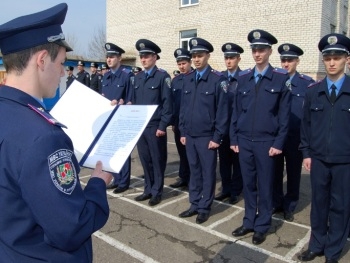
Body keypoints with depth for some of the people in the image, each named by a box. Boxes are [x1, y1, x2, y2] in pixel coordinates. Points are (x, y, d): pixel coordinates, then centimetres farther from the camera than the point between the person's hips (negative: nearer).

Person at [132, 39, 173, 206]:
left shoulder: (163, 76, -6)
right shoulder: (138, 77, 13)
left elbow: (167, 103, -10)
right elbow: (134, 101, 16)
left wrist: (162, 126, -14)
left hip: (155, 127, -6)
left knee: (157, 160, 6)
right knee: (145, 159, 13)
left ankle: (157, 191, 18)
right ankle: (148, 189, 26)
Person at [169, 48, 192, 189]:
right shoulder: (175, 80, 10)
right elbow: (172, 102, 12)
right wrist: (173, 122, 9)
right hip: (178, 124, 5)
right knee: (182, 152, 14)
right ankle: (184, 178, 26)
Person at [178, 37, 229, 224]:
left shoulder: (218, 79, -8)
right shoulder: (187, 79, 9)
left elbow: (222, 110, -9)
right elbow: (183, 107, 13)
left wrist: (217, 137, -11)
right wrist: (182, 132, 9)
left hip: (207, 137, -5)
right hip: (190, 136, 5)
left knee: (208, 173, 7)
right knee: (194, 171, 15)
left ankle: (204, 208, 21)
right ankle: (195, 204, 28)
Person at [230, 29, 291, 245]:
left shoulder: (281, 78, -3)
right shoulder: (243, 78, 7)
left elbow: (284, 113, -5)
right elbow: (236, 110, 9)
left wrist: (278, 143, -9)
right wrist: (234, 138, 6)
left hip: (266, 142, -3)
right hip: (244, 141, 3)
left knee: (265, 185, 8)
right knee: (248, 184, 13)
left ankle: (262, 226, 23)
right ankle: (249, 222, 28)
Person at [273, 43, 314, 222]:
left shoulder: (307, 83, -2)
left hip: (295, 138, -1)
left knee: (293, 173, 11)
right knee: (275, 172, 11)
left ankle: (289, 207, 27)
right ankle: (276, 203, 29)